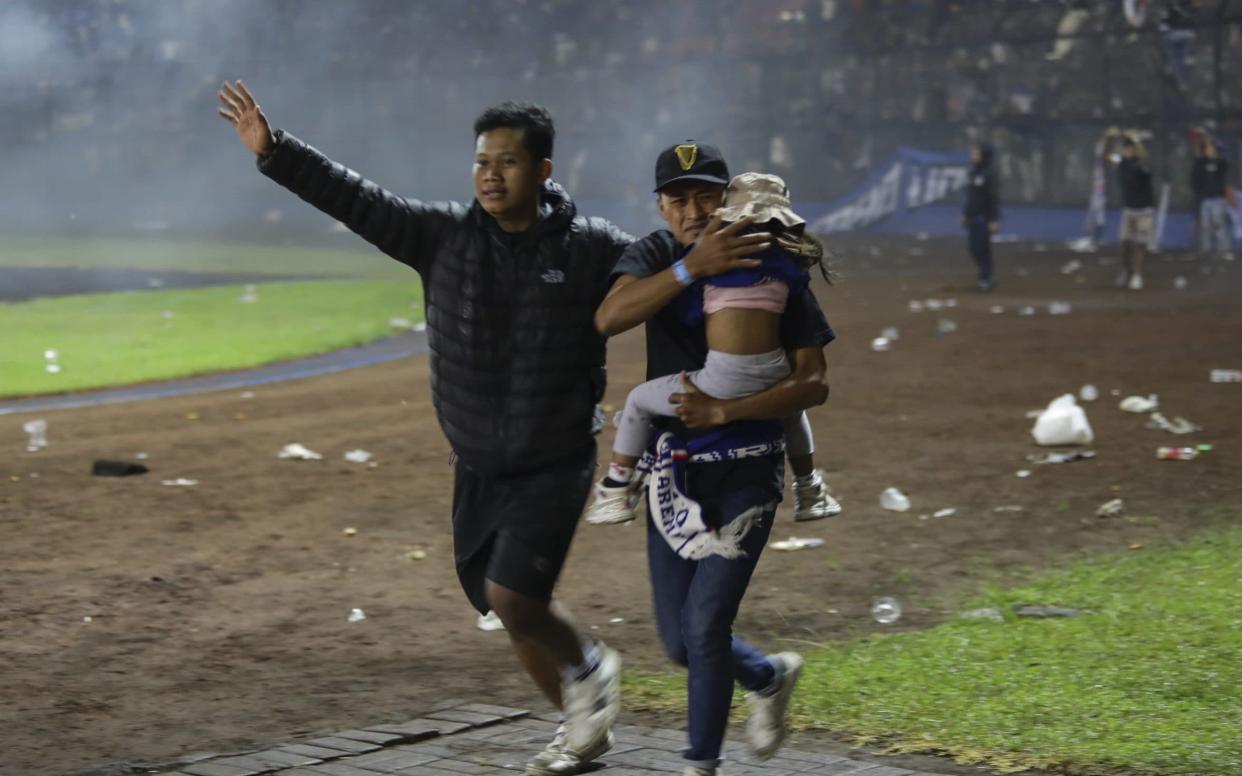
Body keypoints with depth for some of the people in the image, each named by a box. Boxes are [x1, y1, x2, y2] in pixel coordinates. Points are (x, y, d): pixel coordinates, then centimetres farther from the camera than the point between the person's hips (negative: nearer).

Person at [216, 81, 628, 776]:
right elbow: (355, 200, -7)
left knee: (512, 596, -18)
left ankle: (589, 667, 13)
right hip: (478, 468, 5)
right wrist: (273, 150, -14)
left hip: (556, 465, -4)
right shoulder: (445, 236, -4)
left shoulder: (590, 248, -9)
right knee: (515, 612, 12)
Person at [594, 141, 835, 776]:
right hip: (673, 467, 4)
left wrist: (724, 411, -23)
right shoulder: (656, 257, -2)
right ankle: (771, 677, 39)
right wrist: (692, 268, -33)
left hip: (747, 471, -4)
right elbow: (609, 318, -24)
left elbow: (813, 384, -12)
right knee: (680, 641, 9)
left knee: (705, 626, -12)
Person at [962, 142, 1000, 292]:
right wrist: (965, 214, 17)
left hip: (984, 218, -8)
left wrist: (994, 220, -19)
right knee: (974, 247, 9)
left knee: (983, 248, -5)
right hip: (973, 217, 8)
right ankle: (987, 276, 23)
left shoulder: (989, 174, -13)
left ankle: (986, 279, 4)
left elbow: (994, 198, -16)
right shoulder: (973, 172, 10)